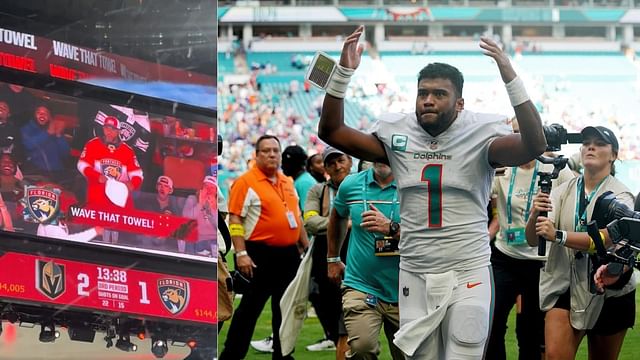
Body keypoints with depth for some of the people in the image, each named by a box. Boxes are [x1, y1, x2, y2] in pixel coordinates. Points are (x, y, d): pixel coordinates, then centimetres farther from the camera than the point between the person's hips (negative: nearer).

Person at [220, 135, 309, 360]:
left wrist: (306, 247, 18)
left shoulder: (287, 182, 15)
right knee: (250, 308, -3)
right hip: (261, 255, -7)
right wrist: (241, 254, -19)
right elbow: (234, 220, -12)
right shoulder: (245, 182, -7)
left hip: (288, 254, 7)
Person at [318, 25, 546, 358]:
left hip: (468, 274, -3)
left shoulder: (480, 135, -6)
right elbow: (331, 131, 4)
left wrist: (510, 78, -31)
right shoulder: (397, 134, 4)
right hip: (415, 276, 3)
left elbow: (534, 145, -23)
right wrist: (344, 72, -8)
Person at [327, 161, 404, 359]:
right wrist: (333, 259, 29)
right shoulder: (350, 184, 4)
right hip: (360, 286, 0)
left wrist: (391, 228, -25)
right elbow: (337, 217, 26)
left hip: (402, 292, 0)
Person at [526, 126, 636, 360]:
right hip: (564, 285, 1)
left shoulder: (621, 195, -6)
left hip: (609, 291, -1)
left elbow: (608, 238, -25)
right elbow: (532, 239, -4)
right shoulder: (562, 192, 4)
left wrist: (559, 235, -34)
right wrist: (535, 215, -25)